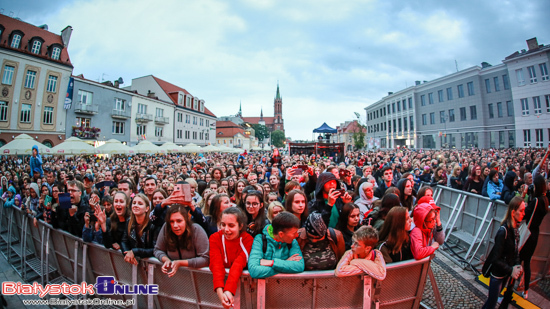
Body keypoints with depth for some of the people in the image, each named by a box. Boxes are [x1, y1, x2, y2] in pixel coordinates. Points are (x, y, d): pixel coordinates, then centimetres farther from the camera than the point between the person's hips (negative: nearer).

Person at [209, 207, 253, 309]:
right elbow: (216, 264, -19)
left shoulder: (248, 240, -12)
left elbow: (238, 264, -22)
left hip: (241, 278, -2)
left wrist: (229, 290, -35)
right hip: (221, 277, 2)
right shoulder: (215, 238, -7)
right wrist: (220, 292, -32)